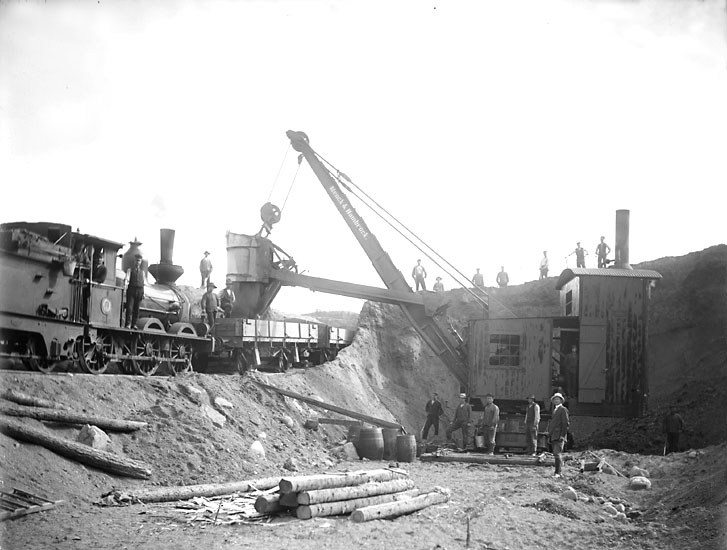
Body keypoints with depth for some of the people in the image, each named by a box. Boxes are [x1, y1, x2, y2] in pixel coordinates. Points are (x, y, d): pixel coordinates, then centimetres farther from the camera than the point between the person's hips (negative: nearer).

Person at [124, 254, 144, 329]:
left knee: (136, 308, 2)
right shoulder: (130, 270, 10)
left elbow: (143, 282, 17)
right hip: (131, 290, -3)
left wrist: (143, 293, 9)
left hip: (139, 291, 3)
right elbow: (127, 278, -6)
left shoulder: (142, 271, 20)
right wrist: (126, 283, -28)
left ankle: (134, 324, 4)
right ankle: (128, 324, -13)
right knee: (129, 307, -10)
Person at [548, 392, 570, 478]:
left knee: (557, 453, -15)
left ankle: (557, 472, -15)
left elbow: (566, 423, -11)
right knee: (556, 454, 9)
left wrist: (562, 435, -16)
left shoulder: (563, 409, -4)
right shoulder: (555, 410, 22)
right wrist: (549, 433, 14)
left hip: (559, 436, -9)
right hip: (553, 436, 9)